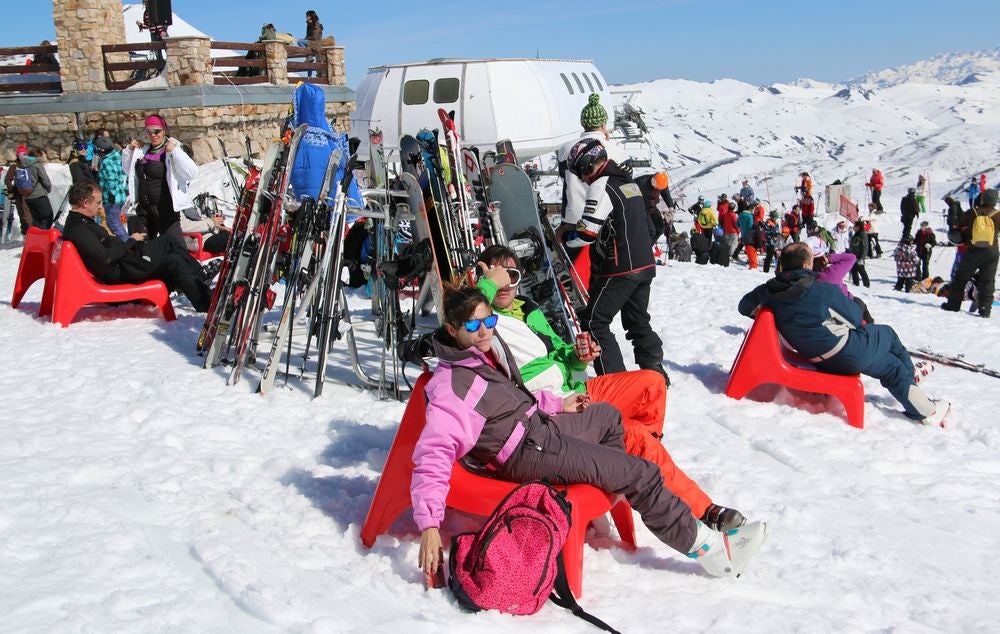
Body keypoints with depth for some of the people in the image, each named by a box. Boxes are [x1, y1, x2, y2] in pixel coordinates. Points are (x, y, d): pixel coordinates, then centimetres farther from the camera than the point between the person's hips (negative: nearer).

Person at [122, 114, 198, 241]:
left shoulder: (173, 151, -8)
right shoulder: (142, 150, 10)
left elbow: (192, 173, -22)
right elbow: (128, 170, 23)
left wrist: (174, 151, -24)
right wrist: (129, 150, 9)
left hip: (166, 208, -7)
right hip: (143, 208, 7)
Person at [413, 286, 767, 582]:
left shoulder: (489, 349, 3)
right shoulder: (450, 386, -24)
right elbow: (432, 456, -31)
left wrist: (556, 405, 17)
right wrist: (429, 524, -39)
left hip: (537, 424, 10)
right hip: (526, 453, -10)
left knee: (608, 417, 29)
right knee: (638, 473, -12)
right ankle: (706, 548, -4)